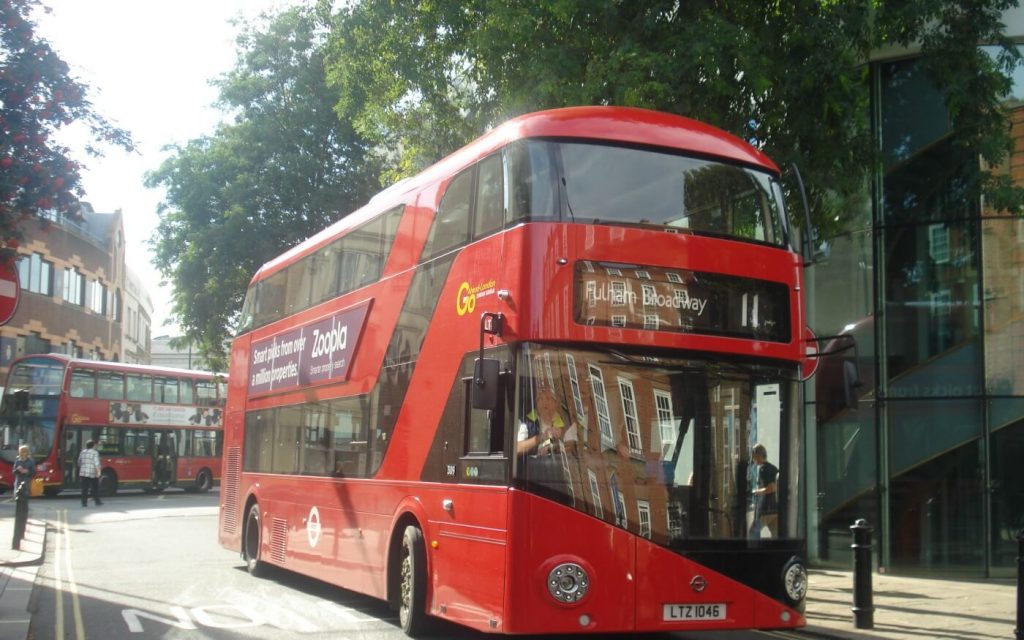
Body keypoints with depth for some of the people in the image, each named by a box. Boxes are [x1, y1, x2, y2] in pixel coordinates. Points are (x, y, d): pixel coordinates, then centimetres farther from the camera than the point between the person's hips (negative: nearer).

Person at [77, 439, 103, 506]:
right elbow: (96, 463, -16)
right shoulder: (95, 452, -7)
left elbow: (79, 462, 19)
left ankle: (84, 502, -3)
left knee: (84, 489, 2)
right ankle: (97, 501, 15)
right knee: (95, 488, 9)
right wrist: (98, 471, -18)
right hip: (92, 473, -4)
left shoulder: (82, 452, 10)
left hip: (83, 473, 4)